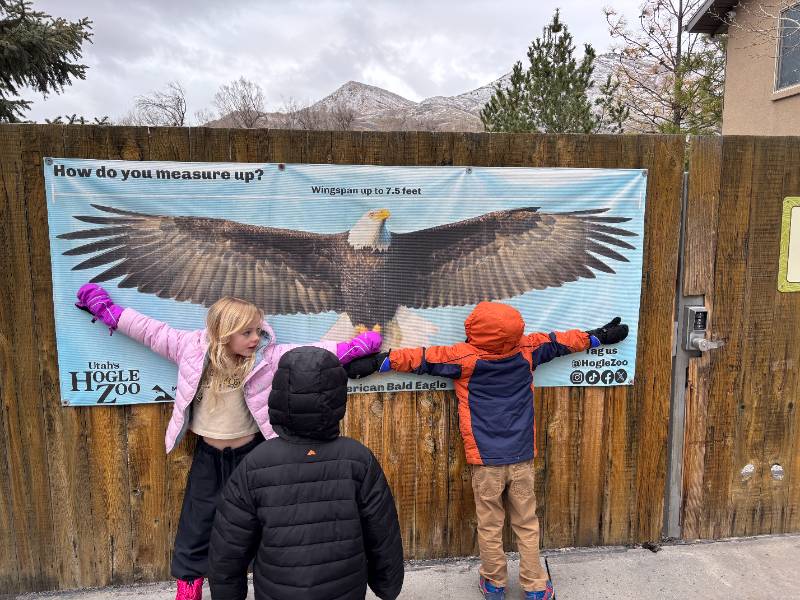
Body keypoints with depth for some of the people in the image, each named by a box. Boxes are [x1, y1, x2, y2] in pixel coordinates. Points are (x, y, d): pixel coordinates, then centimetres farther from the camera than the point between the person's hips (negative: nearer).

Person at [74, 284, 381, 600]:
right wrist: (107, 310, 4)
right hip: (208, 454, 1)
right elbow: (150, 330, -3)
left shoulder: (268, 356, -16)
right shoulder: (192, 347, -12)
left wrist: (357, 346, -20)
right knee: (197, 521, 14)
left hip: (250, 452, -1)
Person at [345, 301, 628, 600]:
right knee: (527, 524, 16)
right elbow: (561, 341, 11)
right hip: (522, 458, 3)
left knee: (490, 525, 14)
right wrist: (599, 336, 27)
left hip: (486, 460, -3)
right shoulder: (527, 348, -4)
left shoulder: (464, 357, -13)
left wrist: (376, 362, 0)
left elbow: (420, 358, -8)